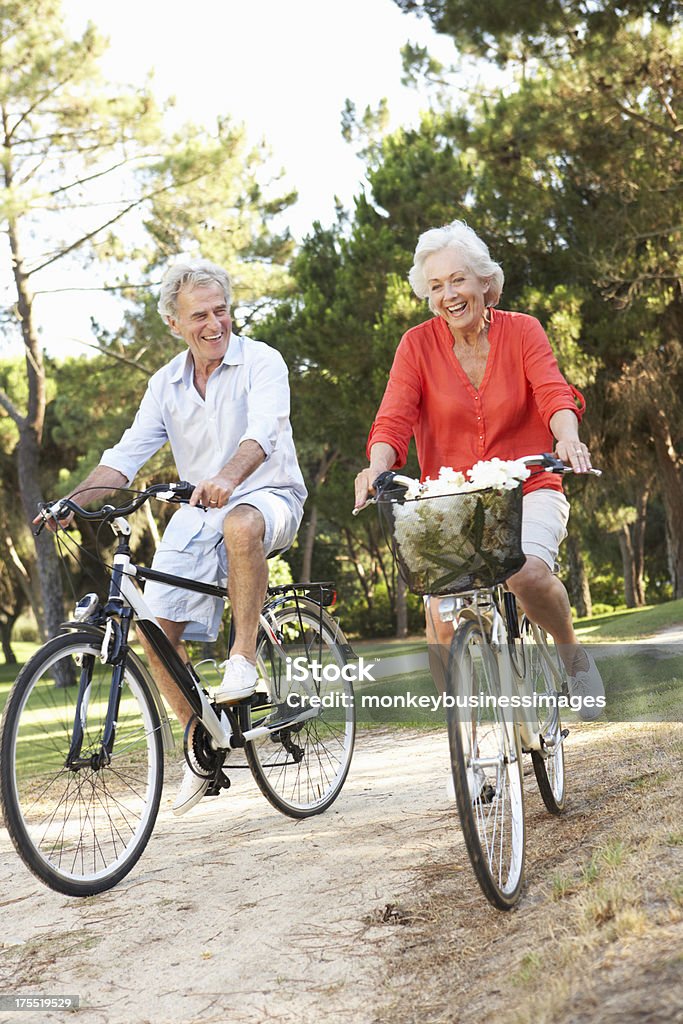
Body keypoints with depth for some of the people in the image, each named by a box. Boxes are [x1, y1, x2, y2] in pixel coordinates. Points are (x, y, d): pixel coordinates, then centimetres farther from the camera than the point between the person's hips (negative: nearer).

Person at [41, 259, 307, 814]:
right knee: (157, 624, -10)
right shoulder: (166, 384, 8)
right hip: (198, 514, 5)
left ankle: (244, 658, -24)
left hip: (267, 497, -5)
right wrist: (74, 500, -14)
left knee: (240, 525, -41)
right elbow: (127, 454, 3)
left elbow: (262, 433, -26)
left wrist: (226, 479, -46)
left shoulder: (261, 362, -8)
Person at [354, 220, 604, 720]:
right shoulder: (418, 345, 0)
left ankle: (572, 653, 1)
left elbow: (554, 395, -15)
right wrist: (377, 466, -33)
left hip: (526, 491, 0)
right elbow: (393, 419, -11)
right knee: (444, 617, -22)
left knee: (528, 571, -32)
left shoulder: (522, 331, 0)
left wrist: (567, 437, -38)